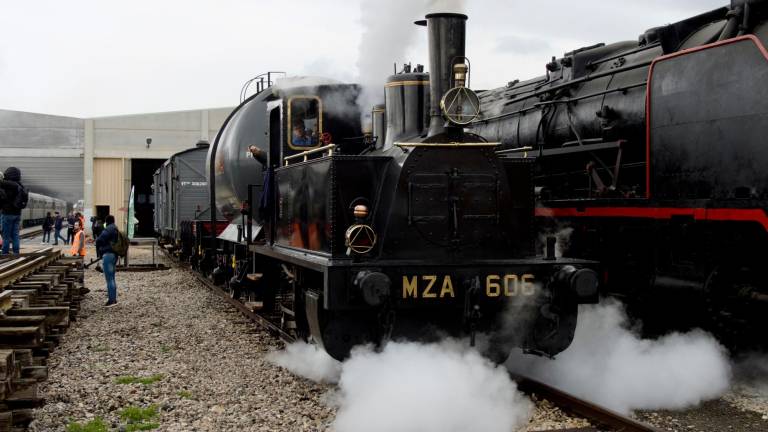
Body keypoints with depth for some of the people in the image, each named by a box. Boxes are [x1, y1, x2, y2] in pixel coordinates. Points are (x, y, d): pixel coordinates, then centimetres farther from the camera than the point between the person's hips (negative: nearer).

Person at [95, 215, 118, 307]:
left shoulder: (108, 229, -15)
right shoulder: (116, 229, 15)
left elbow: (99, 240, -21)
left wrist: (99, 251, -4)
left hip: (108, 254, -10)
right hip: (115, 254, 10)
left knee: (109, 278, -6)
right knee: (112, 278, 16)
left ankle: (111, 300, -6)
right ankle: (114, 298, 21)